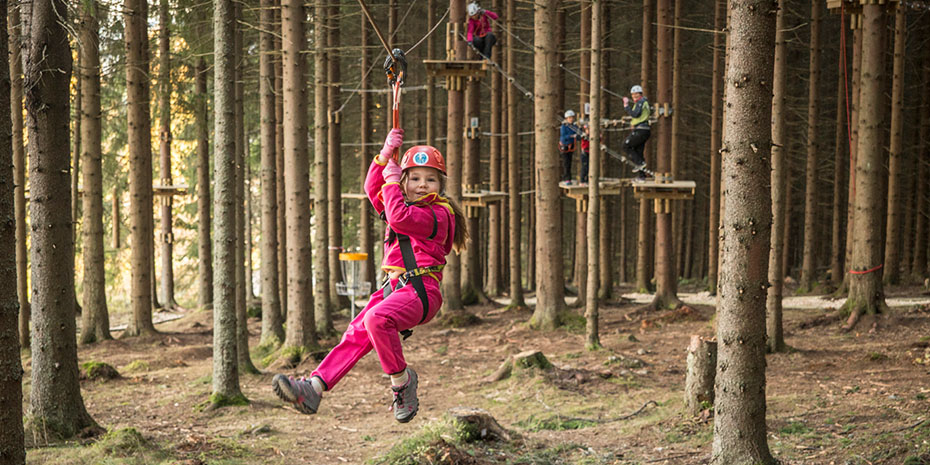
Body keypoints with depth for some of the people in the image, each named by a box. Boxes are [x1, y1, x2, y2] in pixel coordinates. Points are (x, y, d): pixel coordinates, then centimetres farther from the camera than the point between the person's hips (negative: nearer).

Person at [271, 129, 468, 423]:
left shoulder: (438, 214, -5)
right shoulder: (406, 205, 24)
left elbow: (399, 217, -19)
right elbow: (373, 189, 21)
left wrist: (392, 179, -6)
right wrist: (385, 155, 7)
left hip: (420, 291, -8)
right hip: (393, 288, 8)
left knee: (376, 318, -34)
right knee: (356, 335, -6)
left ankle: (401, 378, -15)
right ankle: (313, 389, -13)